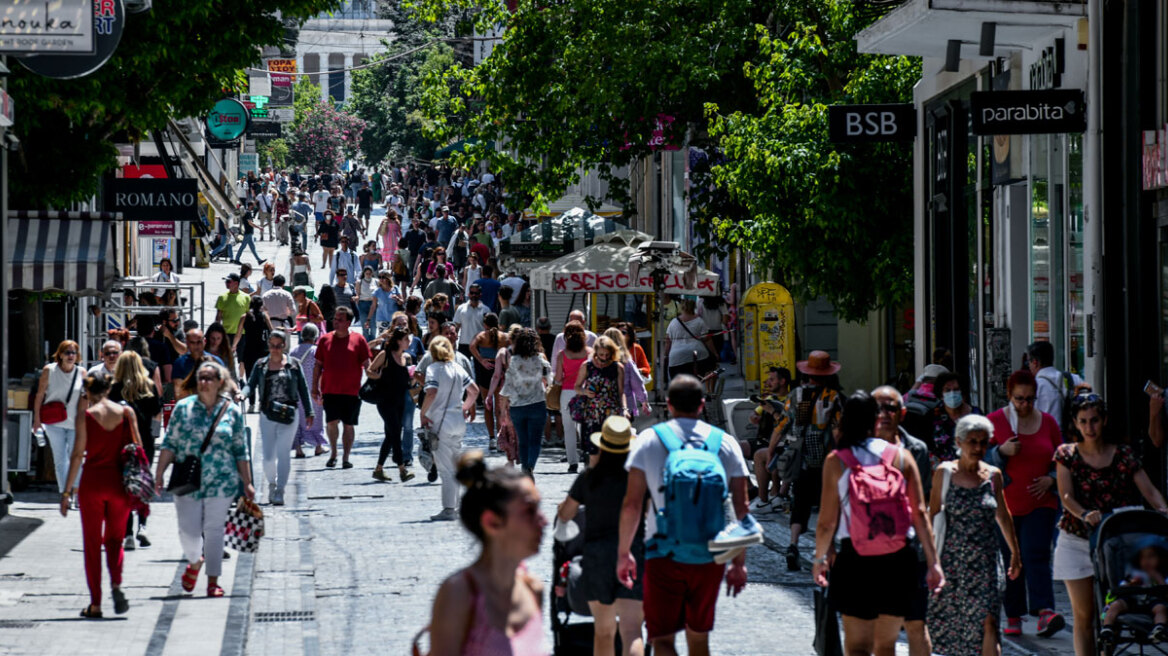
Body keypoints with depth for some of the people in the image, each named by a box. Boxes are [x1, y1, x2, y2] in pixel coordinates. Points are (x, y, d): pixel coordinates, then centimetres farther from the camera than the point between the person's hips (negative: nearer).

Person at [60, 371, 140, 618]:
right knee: (115, 538, 16)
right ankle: (116, 583, -11)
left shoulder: (85, 415, -5)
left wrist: (67, 490, -4)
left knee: (92, 543, 8)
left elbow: (78, 454, -8)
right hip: (120, 482, 2)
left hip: (92, 481, -2)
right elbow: (137, 448, 4)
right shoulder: (126, 412, 2)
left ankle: (95, 604, 6)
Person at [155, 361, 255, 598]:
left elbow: (240, 450, 7)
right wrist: (159, 475, -3)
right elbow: (169, 444, 3)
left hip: (221, 482, 0)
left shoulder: (232, 411, 3)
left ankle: (213, 581, 12)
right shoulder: (183, 407, 2)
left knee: (214, 530, 1)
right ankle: (194, 561, 31)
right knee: (188, 530, -1)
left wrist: (247, 483, 6)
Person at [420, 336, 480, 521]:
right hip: (459, 422, 6)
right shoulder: (458, 369, 10)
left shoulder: (433, 369, -9)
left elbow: (431, 394, -22)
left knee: (445, 469, -4)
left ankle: (449, 509, -4)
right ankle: (457, 506, 17)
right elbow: (474, 391, 14)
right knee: (455, 466, 15)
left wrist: (423, 415, -12)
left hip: (441, 422, -6)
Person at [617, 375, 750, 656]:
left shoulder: (648, 441, -2)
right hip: (710, 558, 3)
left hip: (665, 557, -3)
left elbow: (632, 504, -5)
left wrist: (623, 553, 5)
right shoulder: (725, 443, 5)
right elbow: (741, 507, 5)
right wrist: (739, 562, 12)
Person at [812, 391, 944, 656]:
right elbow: (920, 514, 0)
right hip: (899, 560, 2)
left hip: (855, 560, -2)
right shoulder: (902, 457, 2)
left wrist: (820, 558, 14)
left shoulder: (836, 461, -3)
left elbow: (827, 521, -2)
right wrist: (933, 562, 3)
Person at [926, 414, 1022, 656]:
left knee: (988, 622, -12)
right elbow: (932, 515, 1)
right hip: (952, 559, -1)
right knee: (946, 620, 9)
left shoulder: (993, 475, 5)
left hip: (985, 559, 1)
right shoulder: (944, 472, -1)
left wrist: (1015, 552, 24)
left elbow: (1003, 516, 17)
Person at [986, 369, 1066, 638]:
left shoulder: (1047, 422, 8)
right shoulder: (994, 421, 1)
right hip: (1005, 503, -1)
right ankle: (1013, 617, 14)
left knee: (1036, 555, -14)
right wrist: (1001, 451, -18)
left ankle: (1045, 612, -26)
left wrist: (1051, 479, -3)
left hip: (1040, 504, 1)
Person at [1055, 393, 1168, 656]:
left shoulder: (1123, 454, 2)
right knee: (1083, 615, -1)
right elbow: (1066, 496, -10)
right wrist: (1085, 514, -30)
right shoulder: (1066, 454, 2)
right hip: (1076, 542, 0)